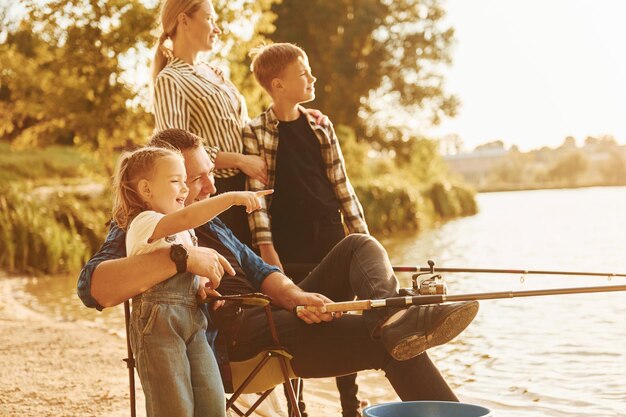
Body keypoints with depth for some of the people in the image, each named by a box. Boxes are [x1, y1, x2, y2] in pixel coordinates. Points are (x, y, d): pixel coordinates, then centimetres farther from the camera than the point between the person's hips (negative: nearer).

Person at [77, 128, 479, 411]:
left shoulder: (208, 221, 26)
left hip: (271, 315, 9)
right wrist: (180, 256, -36)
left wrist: (294, 296, -10)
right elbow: (93, 286, -24)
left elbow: (258, 271, 16)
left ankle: (391, 314, -34)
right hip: (232, 338, -9)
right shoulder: (136, 232, -1)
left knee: (359, 246, -7)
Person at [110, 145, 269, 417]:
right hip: (158, 322, -8)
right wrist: (232, 198, -31)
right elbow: (187, 217, -27)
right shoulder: (144, 223, -8)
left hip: (193, 320, 8)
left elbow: (196, 267, 29)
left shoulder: (183, 231, 20)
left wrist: (201, 283, 5)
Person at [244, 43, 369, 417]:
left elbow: (342, 184, 10)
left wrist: (362, 234, 6)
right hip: (290, 247, -4)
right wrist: (266, 249, -15)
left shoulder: (320, 127, 9)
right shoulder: (256, 133, -4)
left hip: (332, 239, 4)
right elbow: (256, 192, -9)